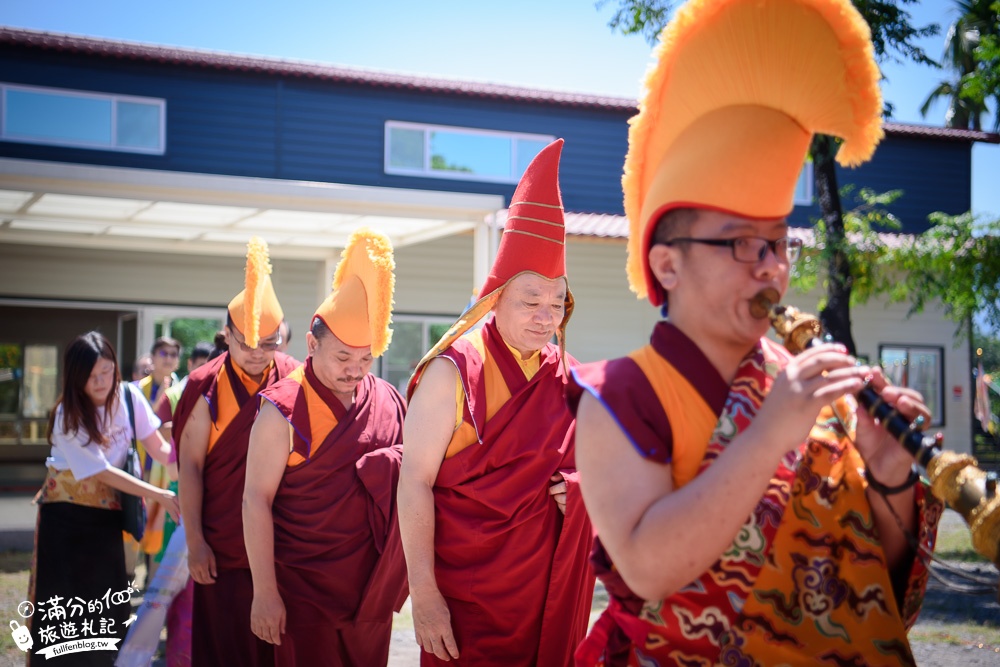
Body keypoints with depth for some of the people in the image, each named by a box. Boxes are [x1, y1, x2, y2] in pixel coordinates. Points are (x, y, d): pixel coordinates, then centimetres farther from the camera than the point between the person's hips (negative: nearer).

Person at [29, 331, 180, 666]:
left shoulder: (128, 396, -9)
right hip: (67, 511, -3)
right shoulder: (67, 416, -18)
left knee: (107, 599, 4)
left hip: (107, 510, 3)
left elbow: (158, 447, -7)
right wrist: (159, 495, -28)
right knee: (64, 604, -4)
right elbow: (102, 472, -22)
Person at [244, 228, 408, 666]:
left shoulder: (390, 402, 3)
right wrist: (264, 593, -13)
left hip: (373, 588, 4)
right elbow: (256, 502, -10)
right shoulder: (283, 411, -11)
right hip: (305, 592, -4)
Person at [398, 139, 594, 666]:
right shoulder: (454, 372, -9)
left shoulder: (567, 377, 7)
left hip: (554, 595, 5)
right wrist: (423, 595, -17)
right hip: (468, 599, -5)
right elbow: (415, 483, -12)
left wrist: (579, 486, -3)